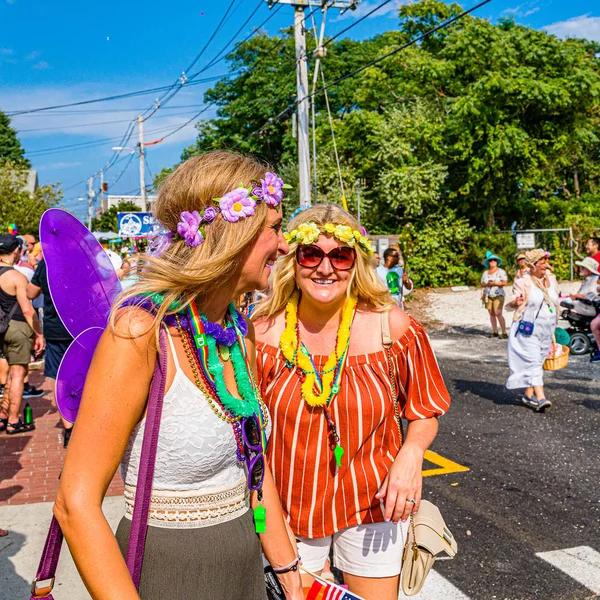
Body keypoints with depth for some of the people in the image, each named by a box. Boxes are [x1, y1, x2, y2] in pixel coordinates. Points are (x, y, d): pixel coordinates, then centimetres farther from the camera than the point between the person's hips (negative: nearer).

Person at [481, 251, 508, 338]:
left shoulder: (501, 271, 0)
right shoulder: (485, 273, 14)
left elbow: (505, 283, -8)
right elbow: (482, 284, 14)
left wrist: (494, 283, -17)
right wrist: (486, 284, -8)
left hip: (498, 295, -5)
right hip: (488, 296, 5)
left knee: (498, 313, -13)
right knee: (491, 313, 2)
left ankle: (504, 333, -10)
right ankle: (495, 331, 10)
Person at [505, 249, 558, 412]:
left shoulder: (551, 278, 8)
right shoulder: (523, 282, -10)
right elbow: (510, 305, -7)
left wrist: (554, 326, 22)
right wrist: (516, 302, -30)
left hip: (546, 330, 6)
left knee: (538, 362, 11)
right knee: (533, 362, -13)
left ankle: (528, 395, 21)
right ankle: (540, 398, -19)